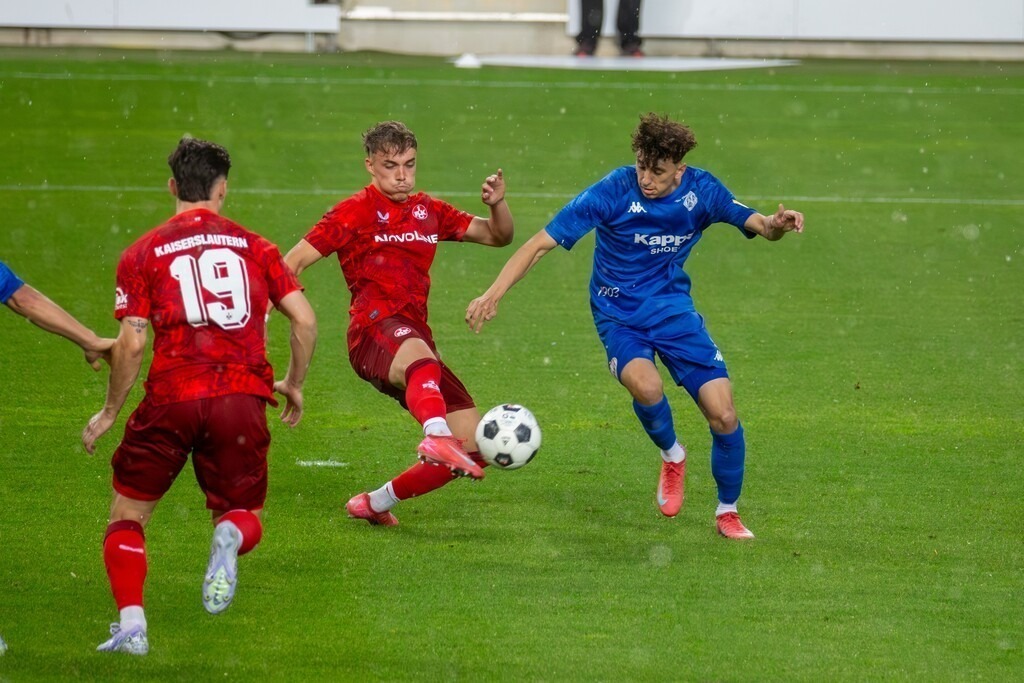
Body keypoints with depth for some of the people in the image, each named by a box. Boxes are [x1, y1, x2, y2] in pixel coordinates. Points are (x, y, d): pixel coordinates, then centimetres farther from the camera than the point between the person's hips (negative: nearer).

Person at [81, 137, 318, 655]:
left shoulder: (143, 254, 5)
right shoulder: (255, 248, 11)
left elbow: (131, 344, -2)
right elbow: (304, 320, 5)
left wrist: (109, 412, 10)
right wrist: (294, 385, 21)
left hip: (171, 399, -1)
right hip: (243, 399, 1)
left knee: (127, 517, 15)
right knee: (243, 516, 17)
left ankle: (131, 624, -5)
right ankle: (230, 535, -22)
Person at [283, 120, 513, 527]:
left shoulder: (428, 212, 20)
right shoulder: (355, 212, 5)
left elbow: (498, 237, 24)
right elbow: (292, 263, 2)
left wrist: (497, 204, 3)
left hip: (416, 338, 7)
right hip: (375, 331, -7)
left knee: (477, 446, 0)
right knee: (421, 358, -43)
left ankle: (375, 503, 13)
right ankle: (437, 439, -75)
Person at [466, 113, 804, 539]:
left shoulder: (700, 189, -9)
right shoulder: (614, 191, -20)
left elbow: (758, 226, -1)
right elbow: (541, 243, -18)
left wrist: (776, 225, -27)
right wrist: (494, 294, -26)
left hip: (674, 310, 3)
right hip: (619, 316, -3)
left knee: (723, 415, -9)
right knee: (645, 385, -34)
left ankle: (727, 512, 15)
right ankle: (671, 456, -1)